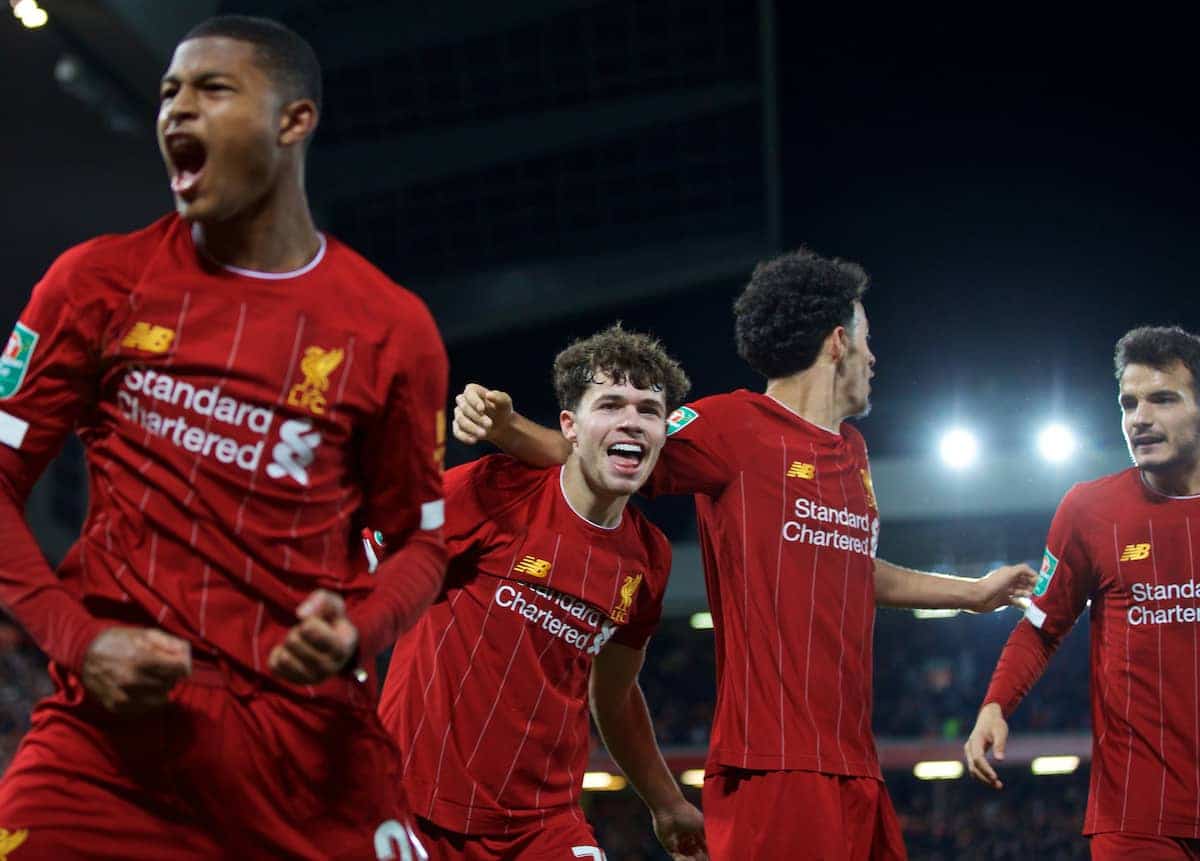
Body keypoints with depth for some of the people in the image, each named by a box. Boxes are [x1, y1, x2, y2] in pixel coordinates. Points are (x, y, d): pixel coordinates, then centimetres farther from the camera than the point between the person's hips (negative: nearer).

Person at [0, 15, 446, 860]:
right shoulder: (101, 281, 5)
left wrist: (355, 634, -11)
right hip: (116, 714, 0)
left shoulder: (393, 328, 4)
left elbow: (420, 541, 10)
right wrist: (78, 639, -9)